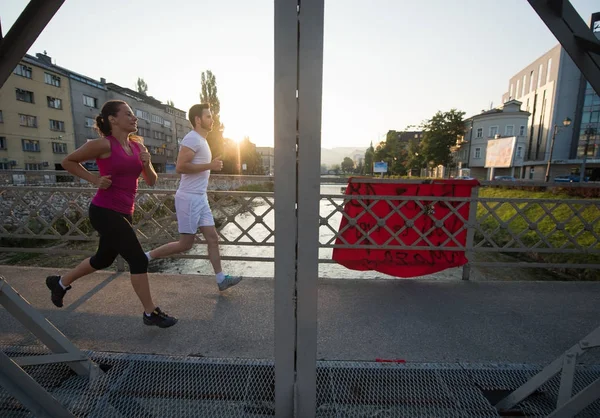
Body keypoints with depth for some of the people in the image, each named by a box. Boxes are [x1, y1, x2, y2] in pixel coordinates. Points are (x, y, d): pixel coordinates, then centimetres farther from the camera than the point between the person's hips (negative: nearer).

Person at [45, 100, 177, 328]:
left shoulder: (137, 145, 7)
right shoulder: (103, 144, -11)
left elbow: (151, 181, 9)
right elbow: (68, 161, 1)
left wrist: (147, 164, -9)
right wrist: (95, 180, -8)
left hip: (123, 212, 8)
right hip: (105, 212, -8)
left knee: (104, 259, 24)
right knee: (138, 259, -7)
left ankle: (60, 282, 50)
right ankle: (151, 313, 9)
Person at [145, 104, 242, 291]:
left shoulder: (201, 140, 18)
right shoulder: (192, 138, -13)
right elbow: (180, 167, -23)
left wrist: (211, 166, 15)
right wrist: (209, 166, -20)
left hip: (200, 198, 9)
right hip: (189, 198, -9)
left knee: (213, 238, 6)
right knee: (185, 244, 0)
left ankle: (221, 279, 11)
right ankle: (146, 256, 18)